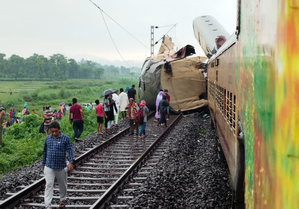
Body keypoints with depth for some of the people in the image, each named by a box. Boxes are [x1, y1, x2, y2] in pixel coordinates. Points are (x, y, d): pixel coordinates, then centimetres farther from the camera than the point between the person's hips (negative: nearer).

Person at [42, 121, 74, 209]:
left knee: (62, 185, 15)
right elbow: (45, 151, 13)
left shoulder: (65, 138, -7)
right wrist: (43, 164, 17)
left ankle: (63, 200, 38)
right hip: (49, 167, 1)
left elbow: (70, 150, -9)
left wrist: (71, 162, -22)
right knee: (49, 185, -6)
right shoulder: (48, 138, 3)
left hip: (61, 167, -1)